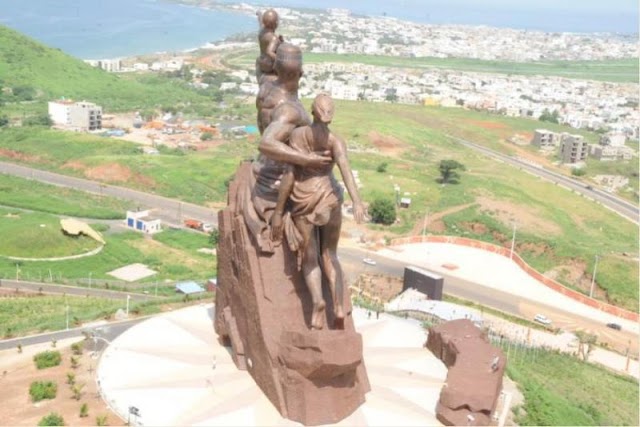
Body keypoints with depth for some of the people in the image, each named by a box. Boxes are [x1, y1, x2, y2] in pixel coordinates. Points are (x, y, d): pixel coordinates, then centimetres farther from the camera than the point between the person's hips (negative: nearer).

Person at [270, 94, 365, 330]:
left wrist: (278, 212, -2)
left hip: (303, 202, 0)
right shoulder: (335, 140, -5)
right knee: (329, 256, 16)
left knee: (309, 260, 10)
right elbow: (345, 168, -24)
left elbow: (289, 174, -7)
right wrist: (357, 202, -36)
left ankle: (317, 300, -19)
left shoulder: (296, 134, -3)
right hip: (329, 198, 1)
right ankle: (339, 308, -1)